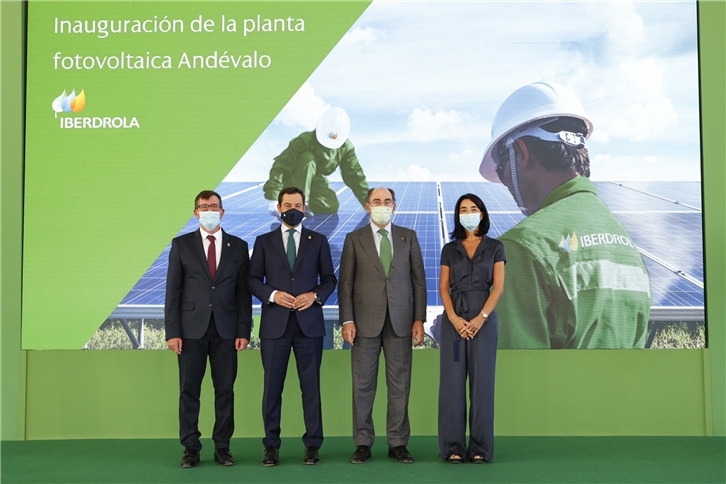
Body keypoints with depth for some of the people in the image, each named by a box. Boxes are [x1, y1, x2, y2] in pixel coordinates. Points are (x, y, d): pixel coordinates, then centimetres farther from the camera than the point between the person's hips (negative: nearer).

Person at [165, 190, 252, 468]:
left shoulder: (238, 246, 7)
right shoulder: (181, 245, 5)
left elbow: (244, 292, 5)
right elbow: (173, 291, 1)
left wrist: (244, 331, -2)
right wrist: (172, 331, -6)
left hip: (226, 330, 1)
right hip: (191, 329, -1)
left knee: (225, 390, 5)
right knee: (189, 390, 3)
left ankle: (222, 448, 14)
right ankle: (191, 449, 12)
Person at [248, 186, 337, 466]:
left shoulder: (318, 241, 9)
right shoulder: (264, 241, 8)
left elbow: (329, 279, 8)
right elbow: (253, 280, 5)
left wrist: (315, 296, -11)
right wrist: (272, 294, -12)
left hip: (309, 322, 0)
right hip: (275, 323, 0)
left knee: (311, 385, 4)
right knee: (272, 386, 3)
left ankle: (313, 444, 13)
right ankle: (271, 446, 12)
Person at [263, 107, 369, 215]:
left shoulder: (346, 147, -13)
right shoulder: (304, 141, -29)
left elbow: (354, 175, -6)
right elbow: (280, 168, -33)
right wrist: (274, 198, -43)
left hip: (315, 180, 4)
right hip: (293, 180, -4)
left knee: (331, 207, -23)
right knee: (308, 158, -34)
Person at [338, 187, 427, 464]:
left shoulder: (408, 237, 8)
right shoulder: (354, 239, 5)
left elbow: (418, 280, 6)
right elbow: (346, 283, 2)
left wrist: (419, 319, -1)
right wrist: (347, 320, -6)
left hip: (400, 321, 1)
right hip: (366, 321, -1)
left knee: (400, 384, 4)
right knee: (363, 384, 3)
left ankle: (398, 444, 13)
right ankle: (363, 444, 13)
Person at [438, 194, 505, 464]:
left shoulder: (494, 247, 6)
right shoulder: (449, 249, 10)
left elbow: (498, 286, -1)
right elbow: (443, 287, 4)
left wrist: (481, 317, -13)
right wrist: (454, 318, -12)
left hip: (484, 318, -1)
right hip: (453, 318, 1)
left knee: (482, 381, -1)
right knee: (452, 381, -1)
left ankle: (480, 447, 5)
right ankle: (453, 446, 4)